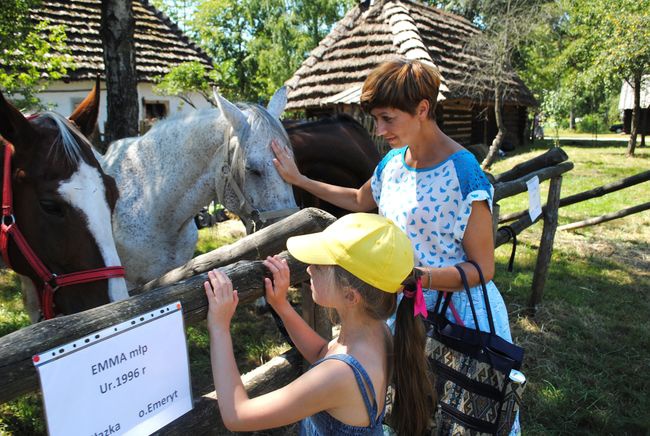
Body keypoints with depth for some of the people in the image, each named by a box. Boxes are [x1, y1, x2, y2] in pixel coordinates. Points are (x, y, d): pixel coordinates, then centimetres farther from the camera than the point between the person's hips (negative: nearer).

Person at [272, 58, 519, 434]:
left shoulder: (464, 174, -23)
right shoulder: (392, 162, -1)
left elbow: (482, 269, -19)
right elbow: (359, 200, 19)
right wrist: (299, 179, 17)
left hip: (457, 310, -6)